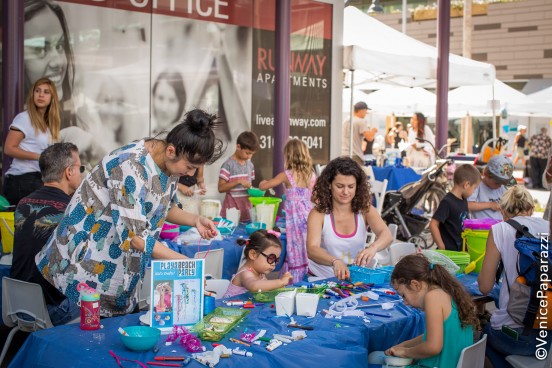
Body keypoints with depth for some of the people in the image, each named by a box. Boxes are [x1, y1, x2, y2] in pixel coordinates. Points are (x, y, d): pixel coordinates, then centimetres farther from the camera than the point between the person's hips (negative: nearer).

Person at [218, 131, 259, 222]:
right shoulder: (228, 164, -9)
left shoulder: (250, 164, 10)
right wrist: (238, 182, -21)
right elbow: (221, 188, -12)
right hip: (232, 205, -5)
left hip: (247, 204, 5)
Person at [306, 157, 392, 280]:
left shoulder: (365, 210, 0)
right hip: (321, 278, -2)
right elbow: (312, 250, -20)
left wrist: (373, 248, -38)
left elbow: (386, 235, -15)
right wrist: (335, 262, -40)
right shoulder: (318, 213, -7)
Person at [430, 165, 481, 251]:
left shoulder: (463, 200, 9)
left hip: (462, 250, 9)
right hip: (449, 251, -9)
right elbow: (433, 225, -20)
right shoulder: (447, 202, -17)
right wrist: (442, 247, -18)